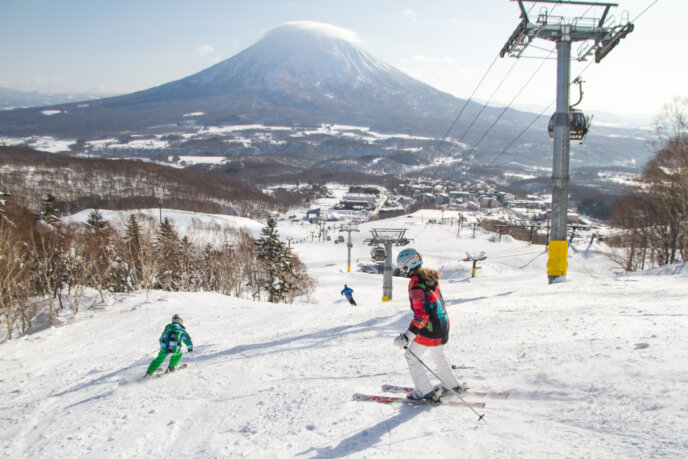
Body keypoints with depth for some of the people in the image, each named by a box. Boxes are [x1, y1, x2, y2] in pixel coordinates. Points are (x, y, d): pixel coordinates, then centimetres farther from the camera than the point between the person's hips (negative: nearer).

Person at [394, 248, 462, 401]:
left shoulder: (417, 285, -27)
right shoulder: (430, 277, 1)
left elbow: (421, 315, -33)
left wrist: (407, 336, -37)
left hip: (430, 330, -9)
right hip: (443, 325, 9)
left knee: (411, 357, 8)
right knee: (437, 355, 30)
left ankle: (426, 392, 14)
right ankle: (453, 385, 44)